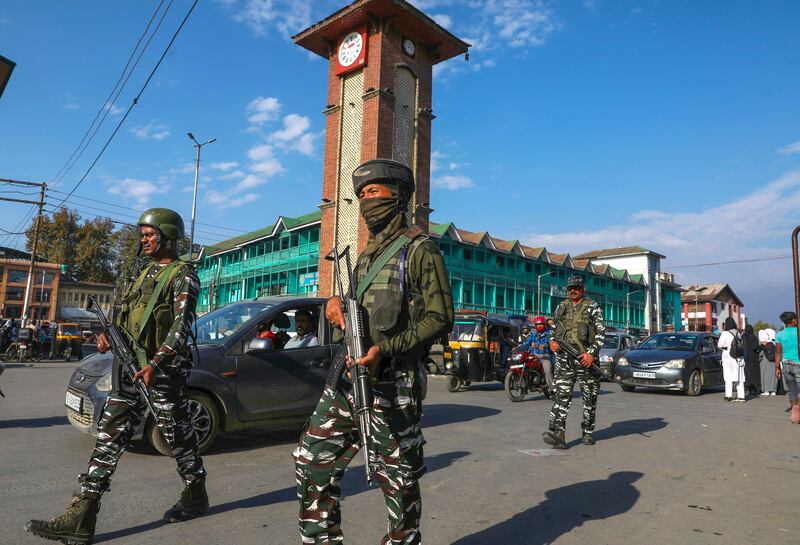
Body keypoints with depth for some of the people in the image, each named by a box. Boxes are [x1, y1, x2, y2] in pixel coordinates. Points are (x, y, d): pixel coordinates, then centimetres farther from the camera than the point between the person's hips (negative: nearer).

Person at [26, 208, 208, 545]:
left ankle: (195, 497, 26)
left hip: (163, 370, -8)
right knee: (109, 437, 4)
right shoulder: (146, 273, 17)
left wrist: (155, 364, -26)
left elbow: (182, 327, -18)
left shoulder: (182, 275, -9)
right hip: (130, 366, 8)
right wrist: (110, 336, 5)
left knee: (178, 437, 6)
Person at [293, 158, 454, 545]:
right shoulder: (366, 255, 17)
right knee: (313, 460, 12)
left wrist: (385, 349, -22)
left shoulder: (419, 250, -7)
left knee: (397, 477, 6)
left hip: (392, 384, -8)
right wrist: (335, 305, 0)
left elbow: (440, 318, -12)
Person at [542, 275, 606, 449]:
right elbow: (555, 329, 22)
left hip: (585, 358, -2)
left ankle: (588, 433, 23)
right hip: (564, 358, 2)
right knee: (561, 395, -9)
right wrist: (552, 341, 1)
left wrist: (592, 353, -15)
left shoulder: (593, 308, 2)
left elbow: (601, 332, -4)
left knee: (590, 398, 8)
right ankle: (556, 433, -15)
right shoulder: (561, 307, 14)